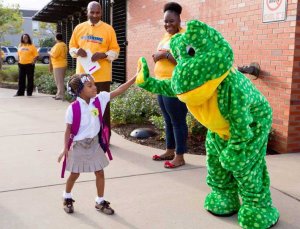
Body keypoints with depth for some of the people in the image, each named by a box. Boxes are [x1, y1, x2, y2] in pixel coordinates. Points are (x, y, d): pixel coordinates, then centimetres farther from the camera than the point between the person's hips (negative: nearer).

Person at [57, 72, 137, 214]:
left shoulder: (99, 99, -9)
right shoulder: (73, 108, -19)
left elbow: (119, 91, -12)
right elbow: (68, 129, -10)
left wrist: (135, 78, -19)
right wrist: (66, 148, -10)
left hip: (94, 143, 4)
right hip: (79, 145, -3)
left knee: (100, 173, 9)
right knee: (75, 174, 14)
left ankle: (100, 202, 28)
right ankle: (67, 198, 40)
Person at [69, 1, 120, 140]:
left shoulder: (108, 29, 1)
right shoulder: (79, 28, 10)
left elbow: (115, 51, 1)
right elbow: (71, 47, 15)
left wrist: (103, 55, -18)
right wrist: (77, 51, -8)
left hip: (102, 75, -3)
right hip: (83, 74, 3)